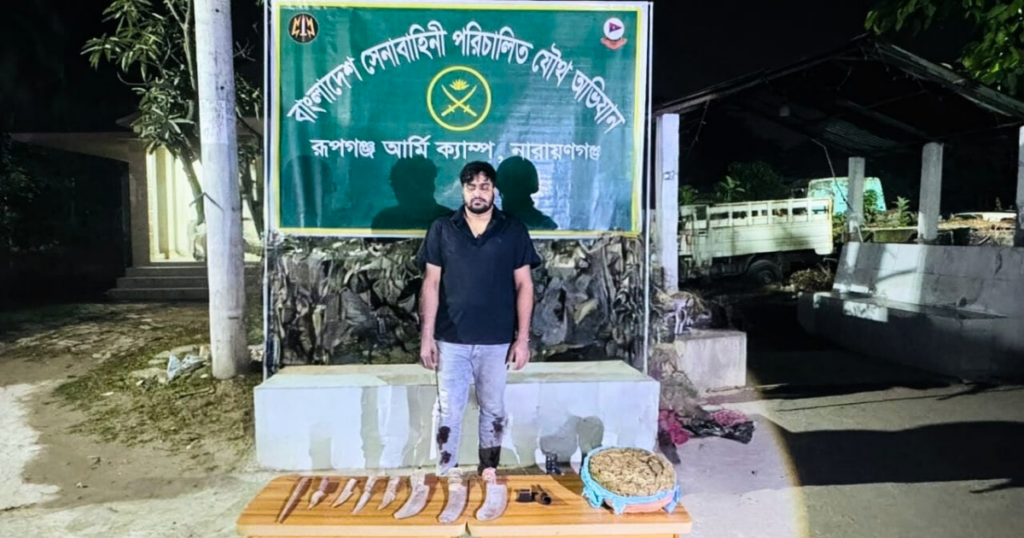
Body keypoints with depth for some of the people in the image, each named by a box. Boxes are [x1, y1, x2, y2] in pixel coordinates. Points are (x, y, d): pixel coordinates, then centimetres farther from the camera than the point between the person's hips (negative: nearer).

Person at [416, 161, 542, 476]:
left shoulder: (514, 231, -1)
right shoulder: (442, 229, 0)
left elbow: (524, 285, -1)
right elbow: (431, 284, 0)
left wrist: (523, 338, -5)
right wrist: (427, 336, -4)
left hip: (497, 340, 0)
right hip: (451, 339, 0)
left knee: (493, 409, 14)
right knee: (448, 410, 7)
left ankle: (488, 471, 31)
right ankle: (445, 473, 22)